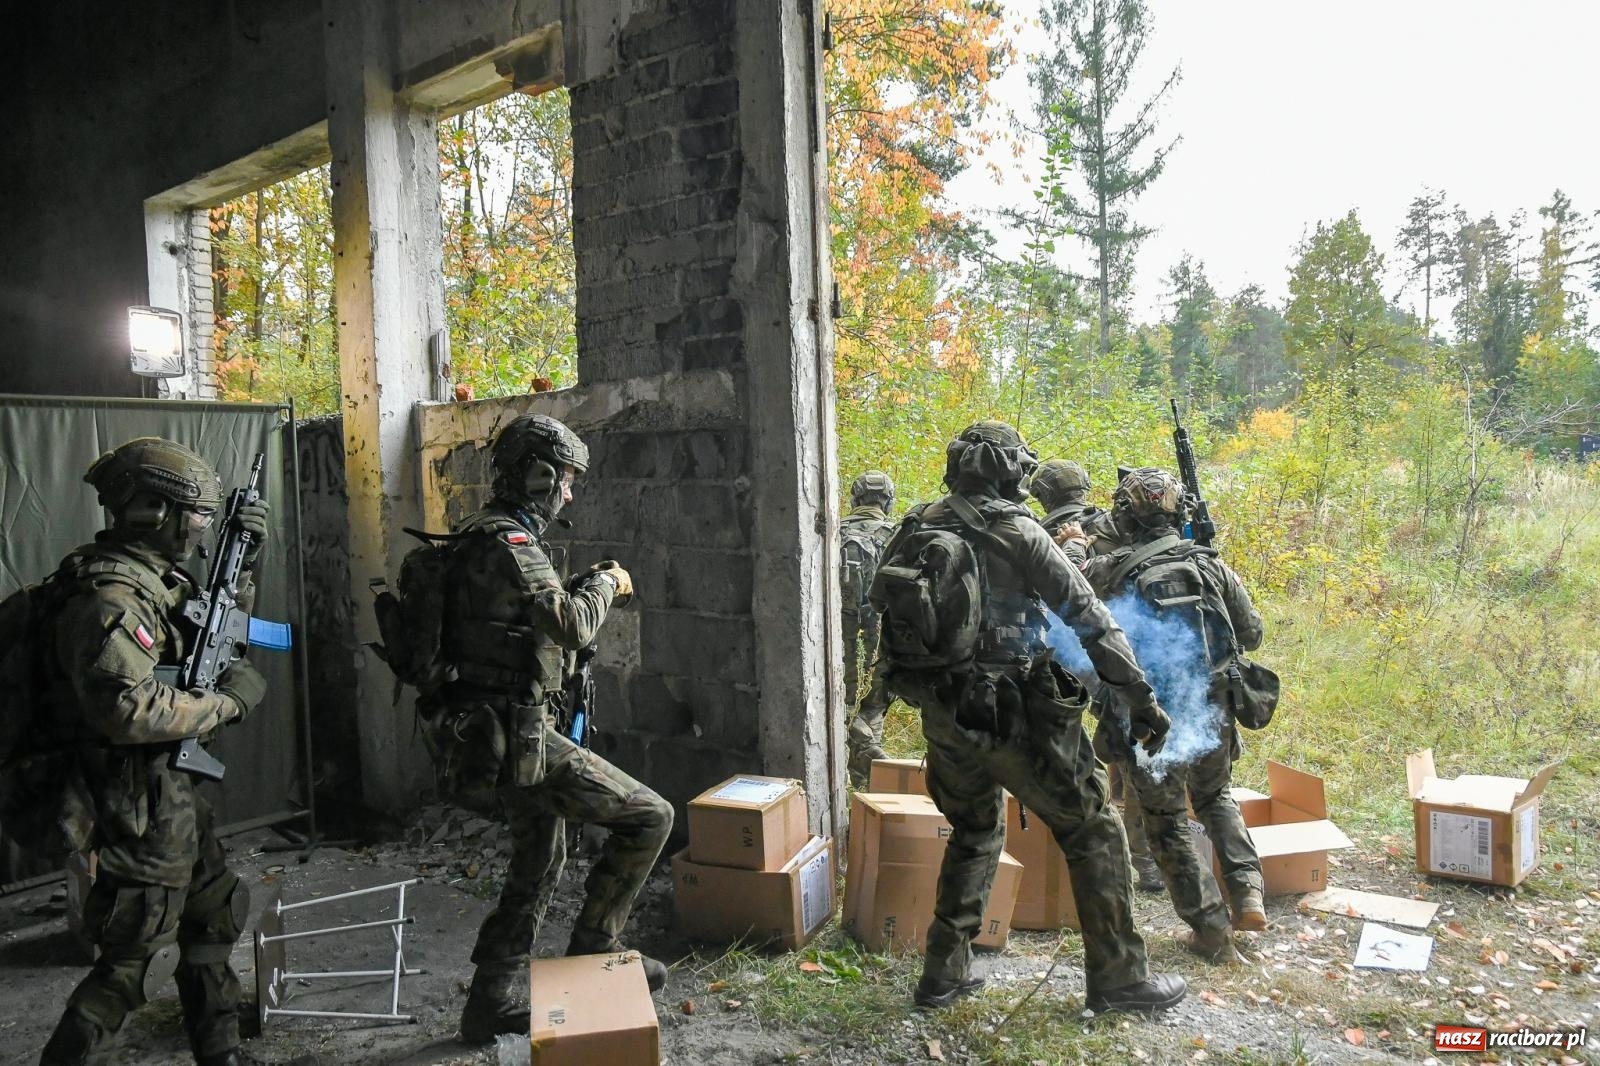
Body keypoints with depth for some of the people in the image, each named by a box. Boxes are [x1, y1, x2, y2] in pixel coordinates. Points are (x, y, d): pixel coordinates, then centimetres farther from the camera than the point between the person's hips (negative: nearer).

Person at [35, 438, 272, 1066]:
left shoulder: (152, 579, 6)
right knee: (135, 962, 1)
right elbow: (130, 709, -35)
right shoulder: (109, 596, -24)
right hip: (140, 804, -10)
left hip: (173, 792, 10)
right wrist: (228, 700, -22)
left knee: (215, 917, 22)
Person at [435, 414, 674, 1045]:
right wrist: (605, 584, -6)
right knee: (648, 816, -5)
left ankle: (491, 1006, 33)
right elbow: (573, 625, -24)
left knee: (539, 864, 23)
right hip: (515, 736, -11)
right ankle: (592, 949, 6)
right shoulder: (506, 541, -17)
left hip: (497, 736, 11)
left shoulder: (486, 536, 15)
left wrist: (583, 588, 15)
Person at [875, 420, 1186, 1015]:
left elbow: (883, 603, 12)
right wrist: (1140, 697, -6)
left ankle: (944, 972, 28)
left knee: (974, 832, 25)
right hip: (1014, 716, -6)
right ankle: (1118, 978, 20)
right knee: (1092, 833, 11)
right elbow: (1088, 618, -11)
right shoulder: (1015, 531, -11)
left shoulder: (916, 529, 5)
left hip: (943, 716, 6)